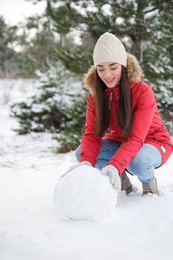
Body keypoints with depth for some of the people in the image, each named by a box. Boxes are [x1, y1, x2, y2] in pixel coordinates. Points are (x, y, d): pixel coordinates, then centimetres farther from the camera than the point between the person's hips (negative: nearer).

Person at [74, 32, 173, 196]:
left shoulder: (143, 91, -26)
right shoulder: (95, 93, -11)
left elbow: (136, 139, -32)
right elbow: (91, 133, -17)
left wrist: (115, 166, -49)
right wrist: (86, 162, -38)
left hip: (152, 142, -5)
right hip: (119, 142, 5)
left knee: (136, 161, -39)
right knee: (81, 153, -18)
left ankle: (149, 182, -3)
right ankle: (121, 180, 4)